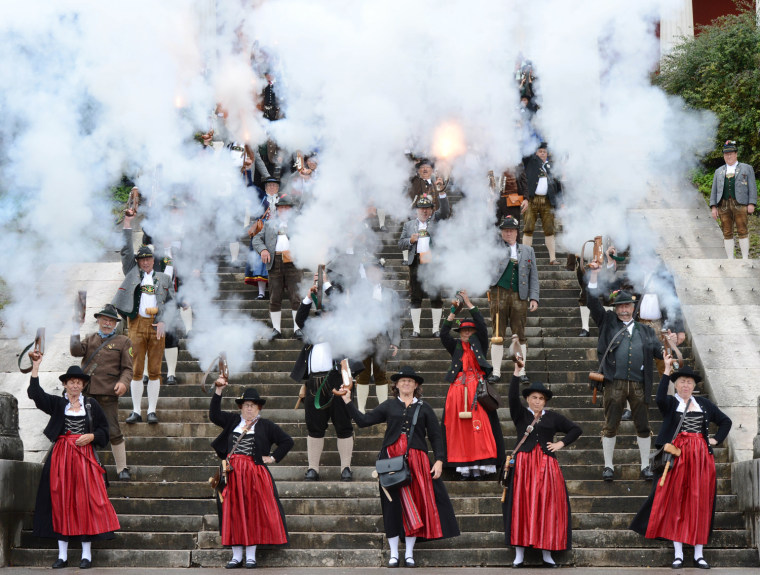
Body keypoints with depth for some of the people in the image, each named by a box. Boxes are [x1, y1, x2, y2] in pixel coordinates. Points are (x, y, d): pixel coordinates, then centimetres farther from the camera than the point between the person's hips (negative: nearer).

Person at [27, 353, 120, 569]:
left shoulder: (91, 404, 8)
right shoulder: (56, 404, 7)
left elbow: (103, 429, 11)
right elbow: (36, 394, -9)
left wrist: (90, 436, -8)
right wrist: (36, 366, -15)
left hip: (85, 456, -1)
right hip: (61, 457, 1)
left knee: (86, 501, -4)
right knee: (61, 501, 0)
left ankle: (87, 554, 1)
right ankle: (62, 555, 7)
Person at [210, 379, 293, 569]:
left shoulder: (266, 426, 6)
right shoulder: (233, 420, 14)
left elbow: (287, 441, 7)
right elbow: (214, 415, 8)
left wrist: (273, 458, 0)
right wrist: (218, 391, 3)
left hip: (254, 473, -3)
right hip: (233, 473, 3)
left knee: (253, 511, -4)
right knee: (233, 512, 1)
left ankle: (251, 555, 2)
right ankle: (236, 555, 7)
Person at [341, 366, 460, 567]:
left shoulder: (424, 408, 11)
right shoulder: (389, 406, 10)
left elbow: (436, 436, 9)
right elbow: (363, 420, 8)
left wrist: (439, 460, -1)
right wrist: (348, 402, 3)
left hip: (416, 460, 0)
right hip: (391, 458, 0)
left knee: (414, 504, 0)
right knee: (393, 504, 0)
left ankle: (409, 554, 10)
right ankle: (393, 554, 8)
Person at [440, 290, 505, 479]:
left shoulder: (479, 345, 12)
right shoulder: (456, 348, 16)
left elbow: (482, 325, 0)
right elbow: (444, 334, 2)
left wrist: (468, 303, -1)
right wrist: (453, 312, -3)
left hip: (476, 390, -2)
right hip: (458, 390, 2)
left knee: (479, 426, -11)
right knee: (460, 427, -3)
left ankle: (480, 465, -11)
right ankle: (464, 466, -3)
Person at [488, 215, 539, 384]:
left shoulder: (527, 251, 16)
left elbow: (533, 277, 13)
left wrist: (534, 297, 4)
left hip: (520, 297, 2)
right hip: (499, 294, -2)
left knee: (520, 335, 1)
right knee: (498, 335, -1)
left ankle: (521, 372, 7)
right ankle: (496, 372, 5)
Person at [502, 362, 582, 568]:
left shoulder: (553, 417, 13)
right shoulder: (520, 414, 8)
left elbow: (576, 429, 19)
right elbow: (512, 397, -9)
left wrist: (561, 443, 6)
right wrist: (517, 372, -18)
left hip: (547, 465, 2)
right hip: (524, 464, -2)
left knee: (547, 508, -1)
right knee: (521, 506, -5)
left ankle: (547, 554, 3)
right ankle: (519, 554, -5)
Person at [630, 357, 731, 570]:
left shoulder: (704, 403, 14)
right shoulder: (670, 403, 3)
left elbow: (725, 421, 23)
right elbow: (660, 399, -22)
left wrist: (716, 439, 8)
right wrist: (666, 371, -25)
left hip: (701, 457, 3)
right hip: (677, 456, -3)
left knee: (700, 503, 2)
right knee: (676, 502, -3)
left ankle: (698, 554, 6)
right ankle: (678, 554, 0)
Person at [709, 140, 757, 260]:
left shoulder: (746, 168, 10)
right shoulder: (719, 171, 19)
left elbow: (752, 187, 4)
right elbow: (714, 190, 16)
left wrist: (752, 204, -7)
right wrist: (713, 207, 6)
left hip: (740, 205, -3)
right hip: (724, 205, 3)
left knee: (742, 231, -7)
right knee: (727, 233, 1)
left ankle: (745, 259, -1)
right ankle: (730, 260, 5)